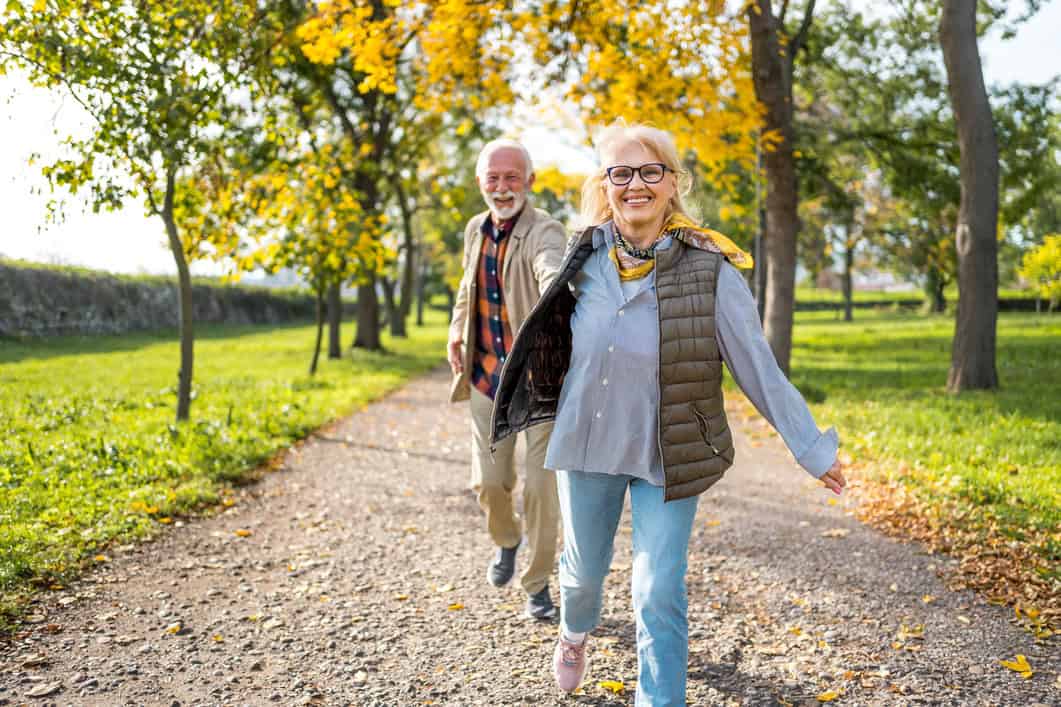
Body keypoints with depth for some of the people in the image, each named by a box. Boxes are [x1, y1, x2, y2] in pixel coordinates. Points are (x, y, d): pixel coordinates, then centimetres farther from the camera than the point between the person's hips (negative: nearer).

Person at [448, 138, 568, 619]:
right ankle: (506, 541, 41)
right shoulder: (475, 230, 6)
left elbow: (554, 274, -39)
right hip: (487, 378, 5)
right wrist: (457, 333, 8)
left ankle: (537, 584, 20)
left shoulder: (544, 231, -15)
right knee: (490, 481, 9)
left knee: (540, 486, 0)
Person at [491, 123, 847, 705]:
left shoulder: (710, 270, -15)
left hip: (667, 455, -3)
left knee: (659, 597, -3)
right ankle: (575, 633, 55)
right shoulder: (586, 257, -4)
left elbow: (759, 369, -12)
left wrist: (813, 448, -11)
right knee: (584, 567, 21)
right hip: (587, 443, 3)